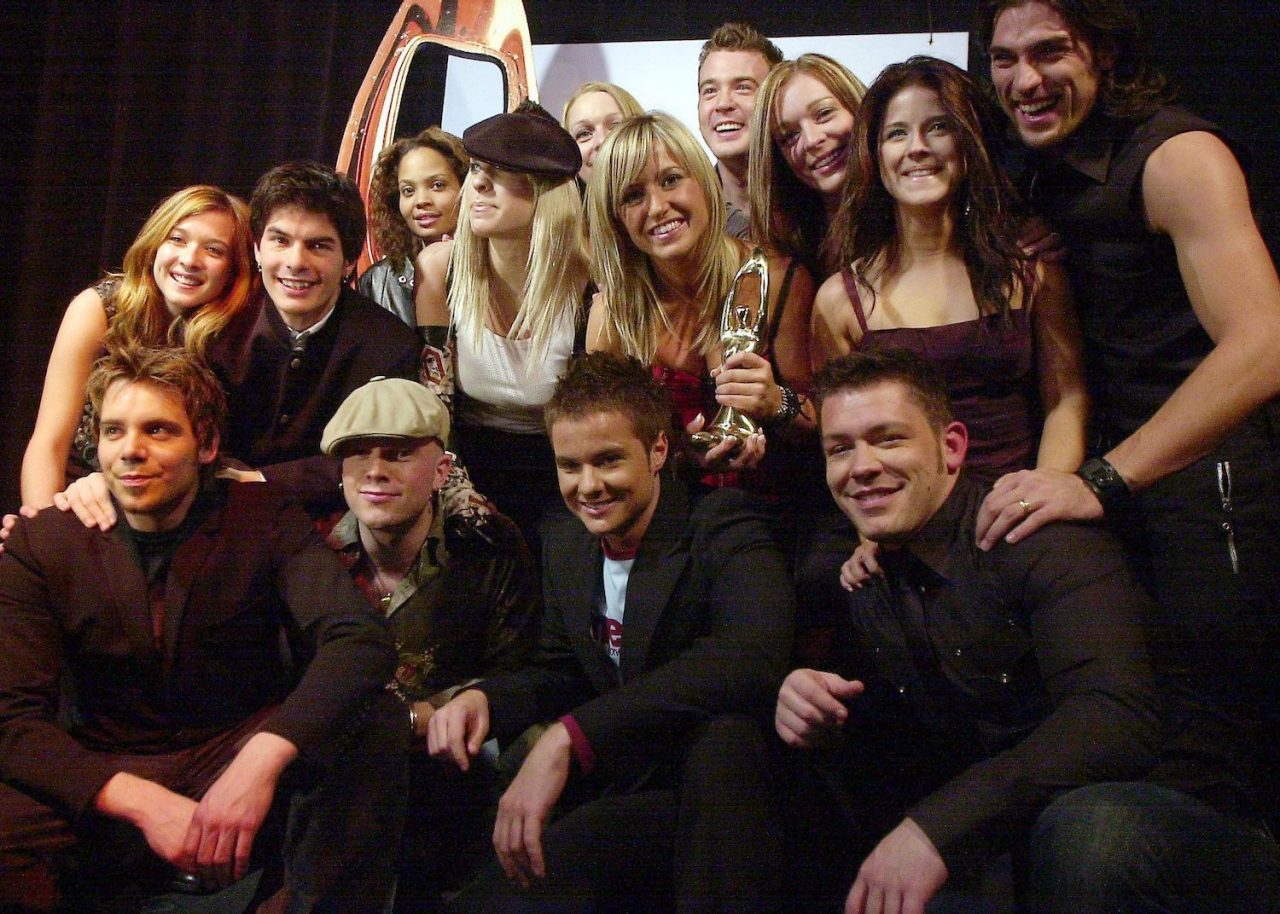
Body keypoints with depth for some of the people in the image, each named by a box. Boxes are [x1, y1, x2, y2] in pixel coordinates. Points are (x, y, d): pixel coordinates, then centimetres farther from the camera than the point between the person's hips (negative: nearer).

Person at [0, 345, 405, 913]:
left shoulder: (262, 520, -8)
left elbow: (361, 641, -23)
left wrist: (261, 761, -41)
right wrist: (144, 802, -29)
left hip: (243, 755, 0)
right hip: (104, 776, 0)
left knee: (373, 722, -27)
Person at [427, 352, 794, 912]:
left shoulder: (721, 529, -15)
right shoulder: (565, 542, 6)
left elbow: (752, 657, -35)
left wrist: (570, 736, -41)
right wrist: (484, 699, -7)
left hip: (720, 795, -5)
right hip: (617, 796, 5)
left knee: (722, 727, -37)